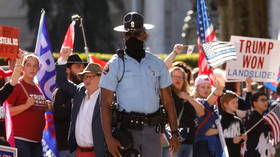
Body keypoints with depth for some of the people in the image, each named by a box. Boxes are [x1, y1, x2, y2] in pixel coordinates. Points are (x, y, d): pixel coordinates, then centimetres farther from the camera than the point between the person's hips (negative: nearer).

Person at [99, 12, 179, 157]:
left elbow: (168, 101, 14)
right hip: (126, 129, -3)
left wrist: (174, 133, 7)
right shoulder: (114, 65, 0)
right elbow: (105, 105, -4)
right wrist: (109, 138, -13)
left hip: (152, 130, 3)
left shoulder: (157, 64, 11)